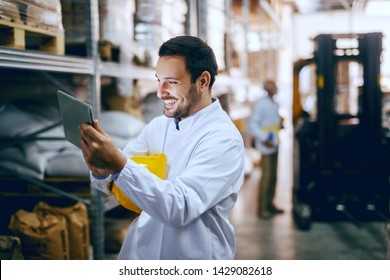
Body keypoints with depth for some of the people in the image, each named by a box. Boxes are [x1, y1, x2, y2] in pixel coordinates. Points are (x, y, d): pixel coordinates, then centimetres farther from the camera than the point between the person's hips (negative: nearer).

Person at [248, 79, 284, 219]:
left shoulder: (275, 105, 13)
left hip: (274, 145, 8)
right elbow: (252, 124, -15)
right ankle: (262, 208, -1)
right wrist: (264, 139, -19)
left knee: (273, 176, 12)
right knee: (266, 176, -7)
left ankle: (270, 204, 22)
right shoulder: (261, 104, -11)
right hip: (266, 145, -8)